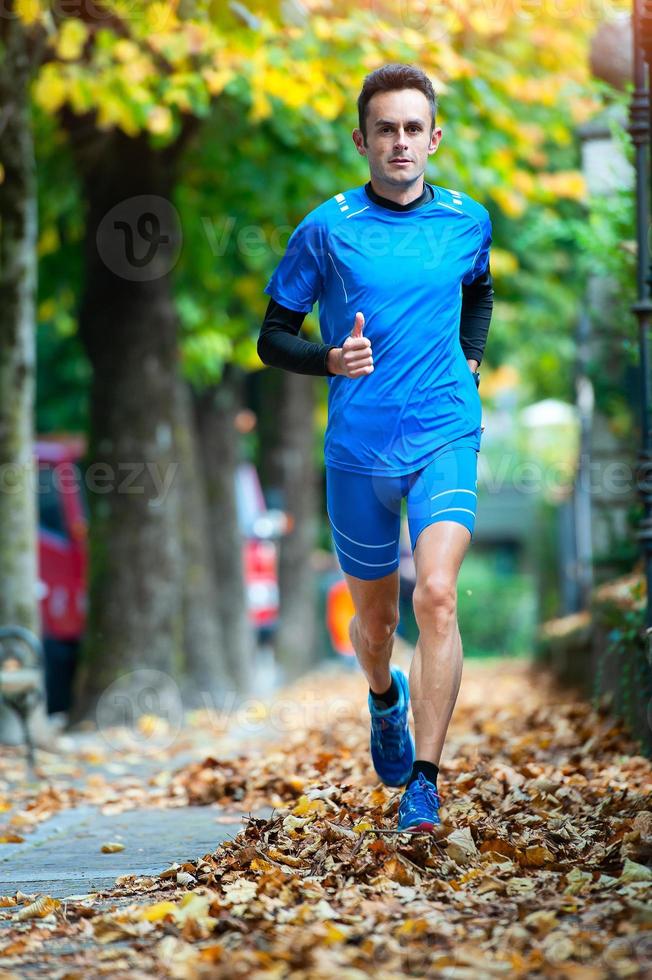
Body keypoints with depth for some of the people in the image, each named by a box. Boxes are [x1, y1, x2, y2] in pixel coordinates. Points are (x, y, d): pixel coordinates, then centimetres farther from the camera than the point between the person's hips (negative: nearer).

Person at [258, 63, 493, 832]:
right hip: (358, 449, 0)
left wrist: (468, 361, 11)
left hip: (445, 435, 0)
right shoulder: (327, 230, -5)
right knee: (374, 616, 14)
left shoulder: (466, 221, 3)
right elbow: (272, 336, 0)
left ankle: (423, 780, -16)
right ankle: (386, 699, 50)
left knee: (436, 595, -21)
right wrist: (330, 359, -19)